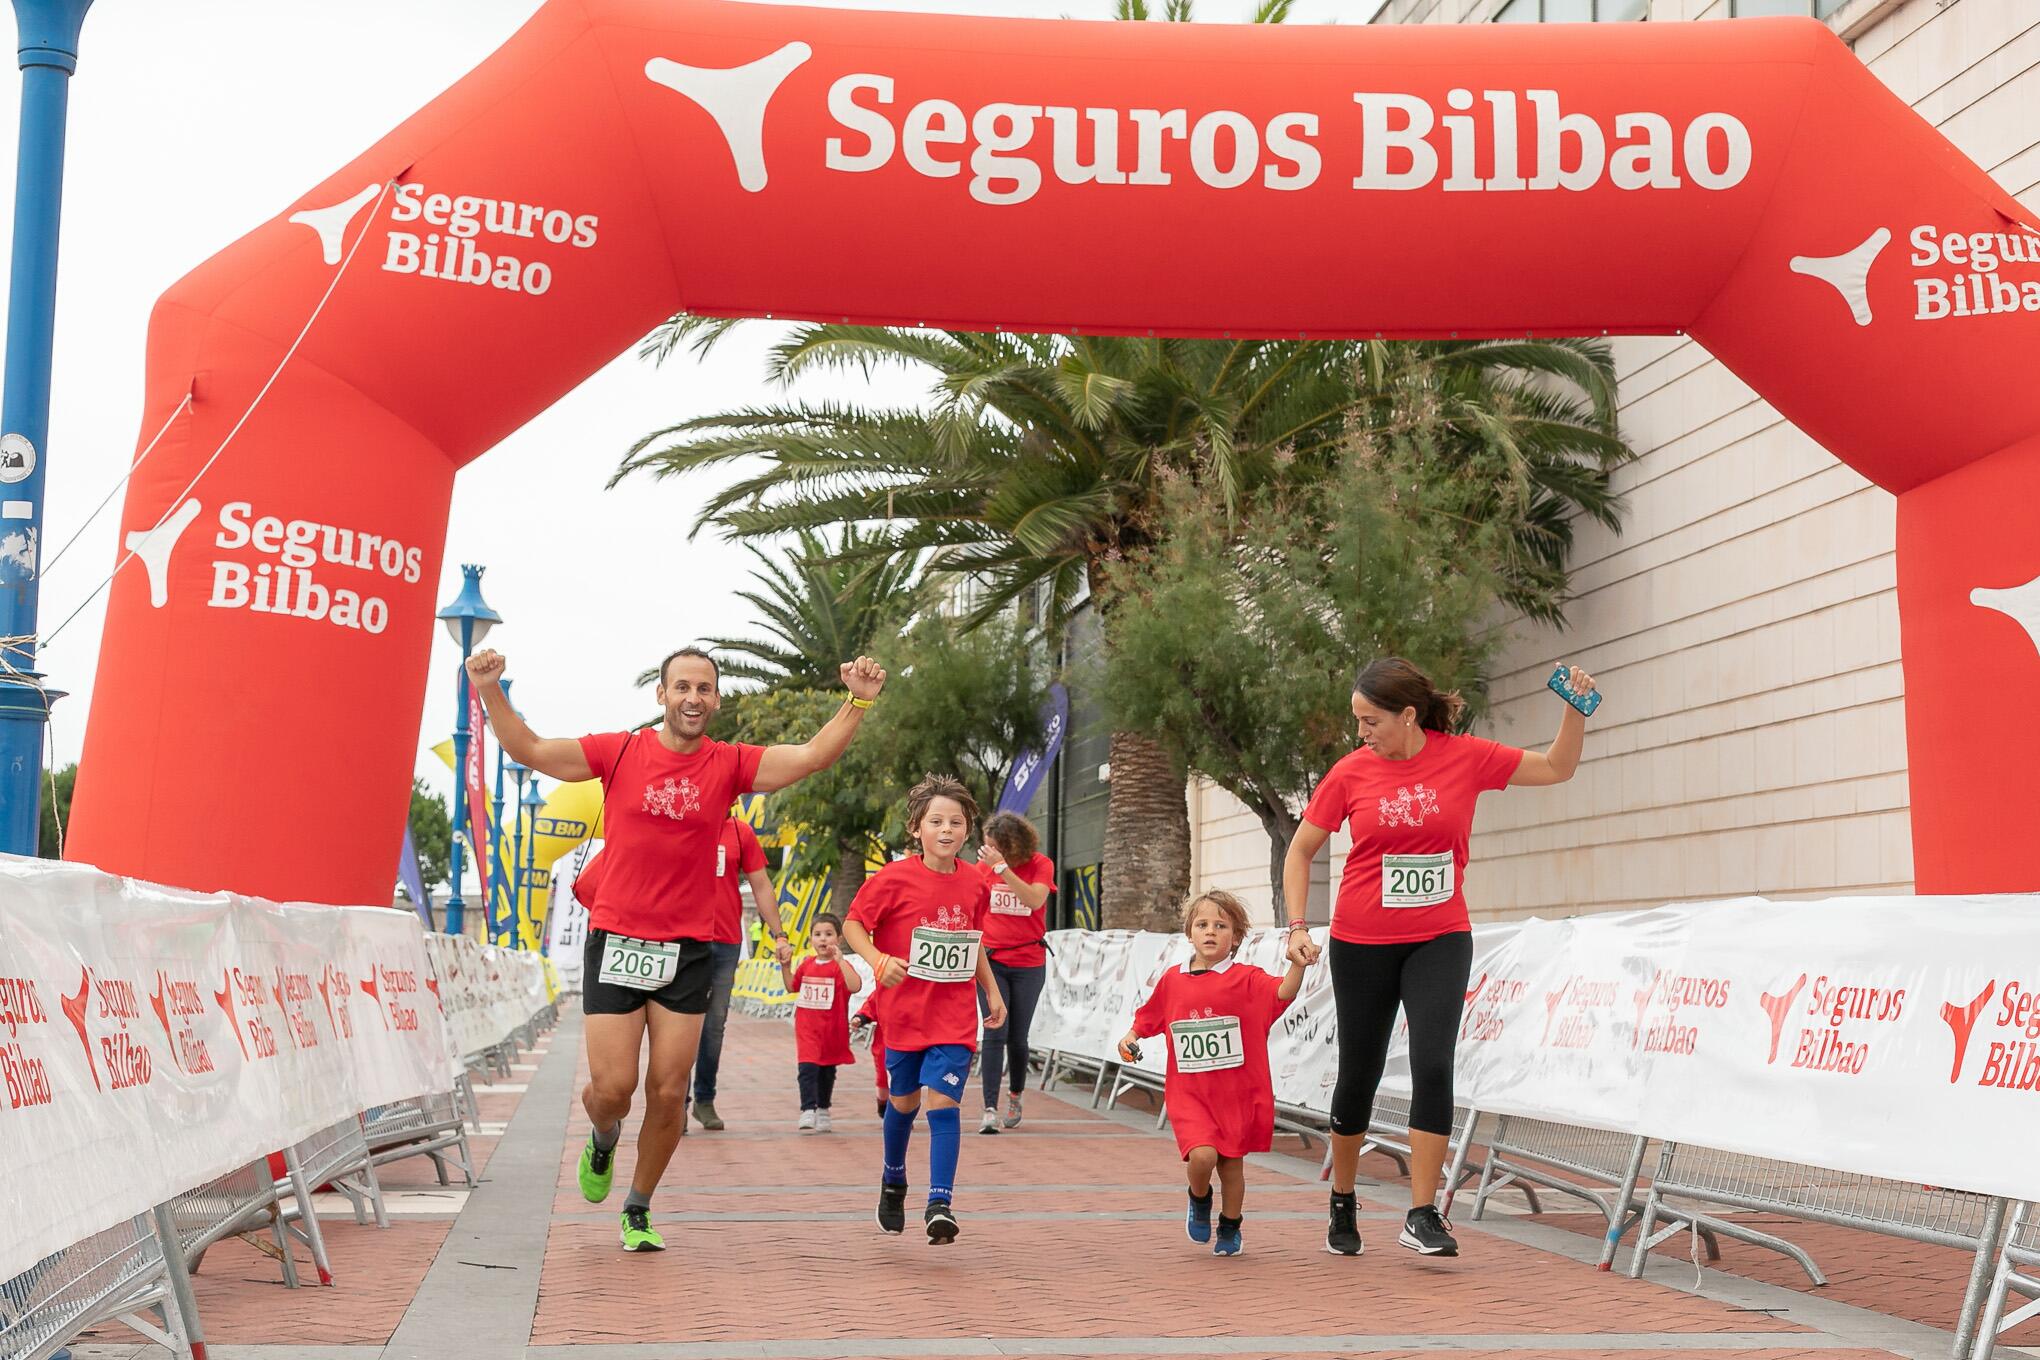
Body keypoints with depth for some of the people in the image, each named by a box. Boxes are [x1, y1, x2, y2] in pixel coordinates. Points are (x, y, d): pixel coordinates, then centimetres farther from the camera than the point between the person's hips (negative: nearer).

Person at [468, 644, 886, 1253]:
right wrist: (490, 693, -16)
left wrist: (858, 702, -22)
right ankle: (603, 1142, 34)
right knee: (612, 1087, -4)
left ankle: (638, 1209, 24)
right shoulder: (619, 752, -1)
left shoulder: (730, 764, 1)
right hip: (616, 941, -1)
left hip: (688, 949, 1)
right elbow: (529, 750, -3)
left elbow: (813, 756, -8)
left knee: (669, 1093, 2)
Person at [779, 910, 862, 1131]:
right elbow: (792, 987, 21)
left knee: (827, 1072, 14)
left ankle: (822, 1112, 31)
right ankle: (807, 1112, -17)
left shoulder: (840, 966, -13)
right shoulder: (807, 965, 4)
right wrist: (785, 967, 6)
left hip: (832, 1031, -2)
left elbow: (855, 987, -32)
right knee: (808, 1068, -14)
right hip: (807, 1030, 2)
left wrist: (840, 960, -37)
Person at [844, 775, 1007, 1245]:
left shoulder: (975, 884, 1)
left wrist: (992, 992, 16)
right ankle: (893, 1180, 41)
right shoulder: (894, 878, -11)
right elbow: (853, 924, -5)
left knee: (942, 1101, -12)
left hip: (954, 1016, 1)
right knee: (904, 1101, 14)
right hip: (903, 1010, -1)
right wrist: (878, 960, -21)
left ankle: (940, 1203, -15)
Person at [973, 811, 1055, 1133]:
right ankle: (990, 1109, -14)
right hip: (991, 960, 0)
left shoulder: (1041, 865, -6)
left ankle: (1016, 1096, 31)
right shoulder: (984, 865, 0)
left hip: (1029, 964, 0)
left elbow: (1035, 900, -24)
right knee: (995, 1033, -11)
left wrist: (1002, 867, -31)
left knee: (1017, 1037, 6)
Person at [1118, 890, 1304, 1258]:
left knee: (1231, 1164, 10)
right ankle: (1199, 1200, 16)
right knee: (1202, 1156, -18)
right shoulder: (1173, 980, 3)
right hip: (1189, 1093, 1)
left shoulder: (1247, 979, -6)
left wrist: (1297, 964, -37)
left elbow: (1283, 993, -22)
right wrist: (1130, 1038, 2)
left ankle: (1230, 1229, 34)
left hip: (1237, 1093, -1)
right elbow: (1148, 1018, 18)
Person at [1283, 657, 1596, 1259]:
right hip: (1362, 943, 1)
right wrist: (1297, 926, -5)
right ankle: (1342, 1204, 29)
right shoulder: (1350, 773, -4)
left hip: (1440, 939, 0)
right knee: (1359, 1074, 8)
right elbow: (1300, 851, 5)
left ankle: (1423, 1215, -9)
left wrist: (1575, 707, -6)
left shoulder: (1465, 757, -4)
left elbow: (1556, 767, 9)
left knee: (1433, 1064, -16)